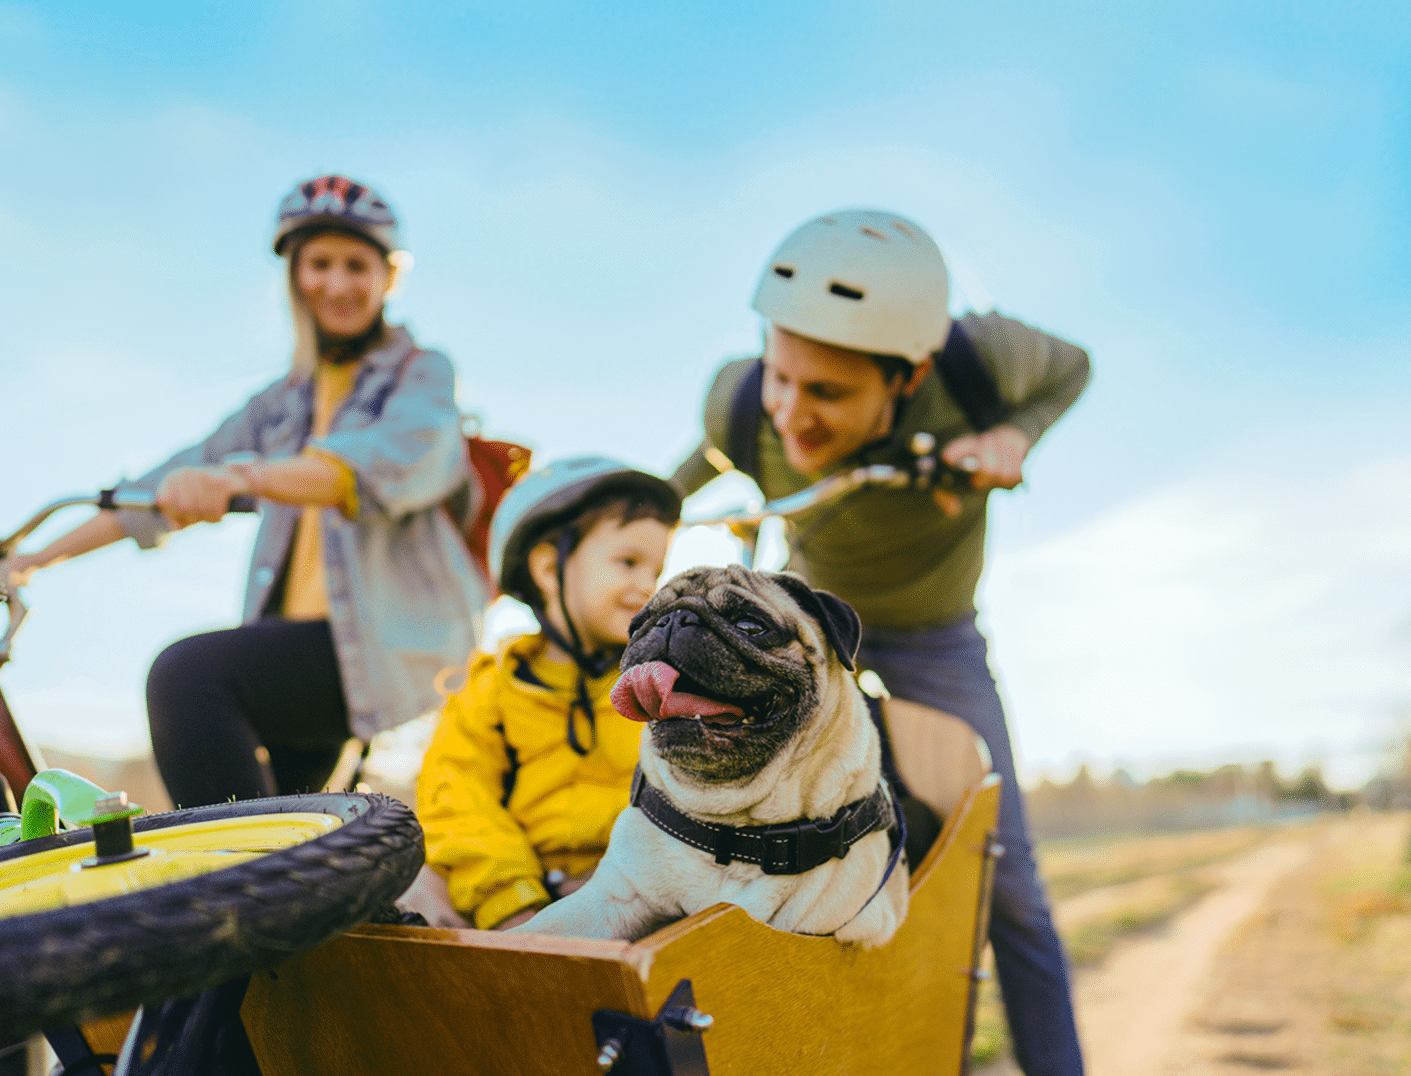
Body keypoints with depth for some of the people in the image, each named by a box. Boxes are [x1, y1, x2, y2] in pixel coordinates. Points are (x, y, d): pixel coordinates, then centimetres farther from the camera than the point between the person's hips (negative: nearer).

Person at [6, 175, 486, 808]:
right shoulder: (286, 403, 22)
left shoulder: (422, 374, 2)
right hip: (301, 637, 7)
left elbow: (397, 457, -21)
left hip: (394, 642, -7)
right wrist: (38, 555, 13)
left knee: (187, 673, -26)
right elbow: (175, 484, 20)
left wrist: (244, 476, -37)